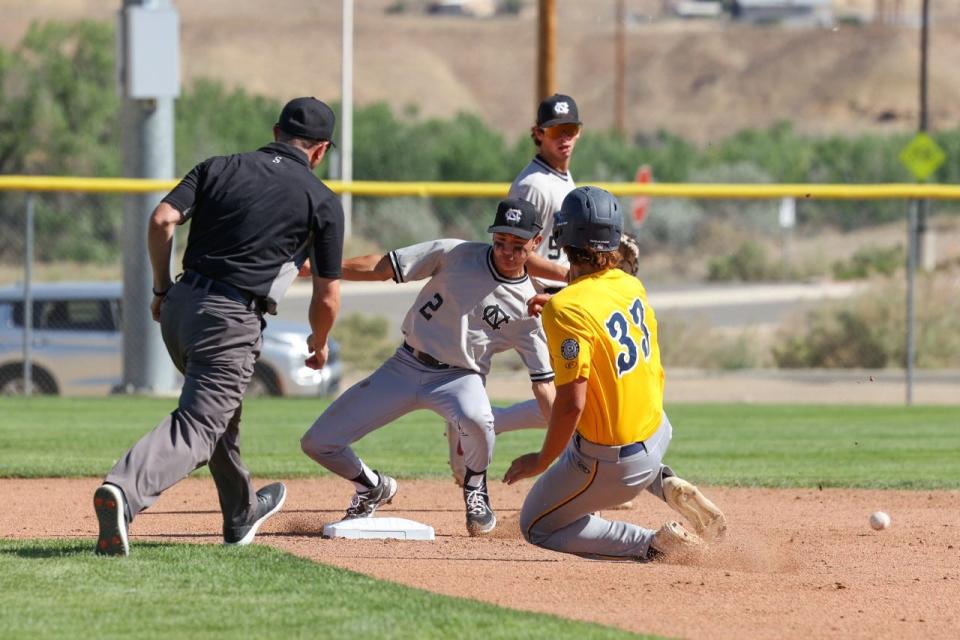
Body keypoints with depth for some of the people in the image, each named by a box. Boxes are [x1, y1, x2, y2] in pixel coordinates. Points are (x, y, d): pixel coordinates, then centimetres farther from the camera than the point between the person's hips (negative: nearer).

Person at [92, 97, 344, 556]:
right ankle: (125, 492, -41)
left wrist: (162, 290, 9)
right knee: (199, 424, -14)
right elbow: (326, 298, 5)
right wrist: (319, 345, 24)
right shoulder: (322, 202, 4)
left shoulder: (219, 168, 12)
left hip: (179, 308, 6)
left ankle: (240, 514, 43)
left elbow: (162, 220, -2)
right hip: (233, 320, -6)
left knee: (220, 406, 28)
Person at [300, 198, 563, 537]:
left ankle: (475, 490, -5)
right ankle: (373, 489, 29)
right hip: (405, 366, 2)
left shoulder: (528, 308, -7)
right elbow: (380, 268, -7)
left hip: (459, 377, -2)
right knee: (317, 443, -4)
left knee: (476, 419, -39)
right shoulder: (456, 255, -7)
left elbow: (544, 382, -5)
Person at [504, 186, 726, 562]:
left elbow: (572, 403, -28)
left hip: (610, 462, -7)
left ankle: (652, 545, -2)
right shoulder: (631, 285, -1)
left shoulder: (567, 309, -25)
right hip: (657, 432, 7)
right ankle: (665, 484, 14)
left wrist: (541, 461, -15)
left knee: (537, 528, 13)